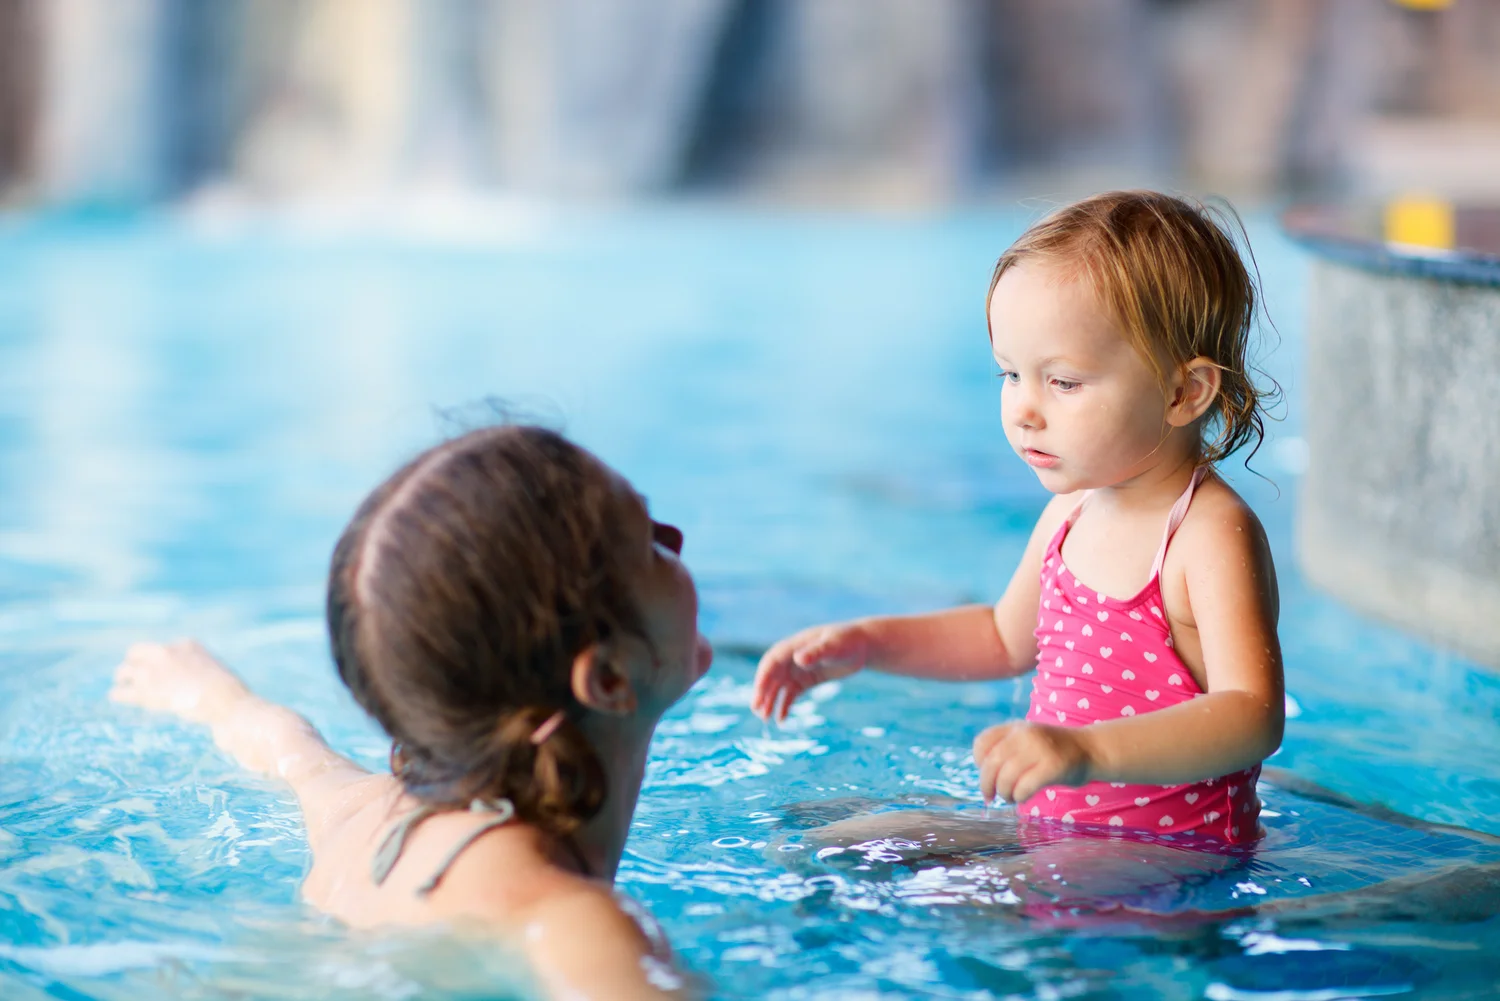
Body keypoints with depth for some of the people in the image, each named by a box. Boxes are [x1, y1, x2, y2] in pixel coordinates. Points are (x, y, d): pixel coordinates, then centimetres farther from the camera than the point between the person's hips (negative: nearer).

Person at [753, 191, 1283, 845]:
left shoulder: (1213, 535, -20)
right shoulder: (1072, 511, 7)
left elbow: (1253, 718, -33)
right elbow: (1007, 636, 27)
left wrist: (1087, 751, -46)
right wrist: (867, 642, 16)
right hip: (1047, 831, 9)